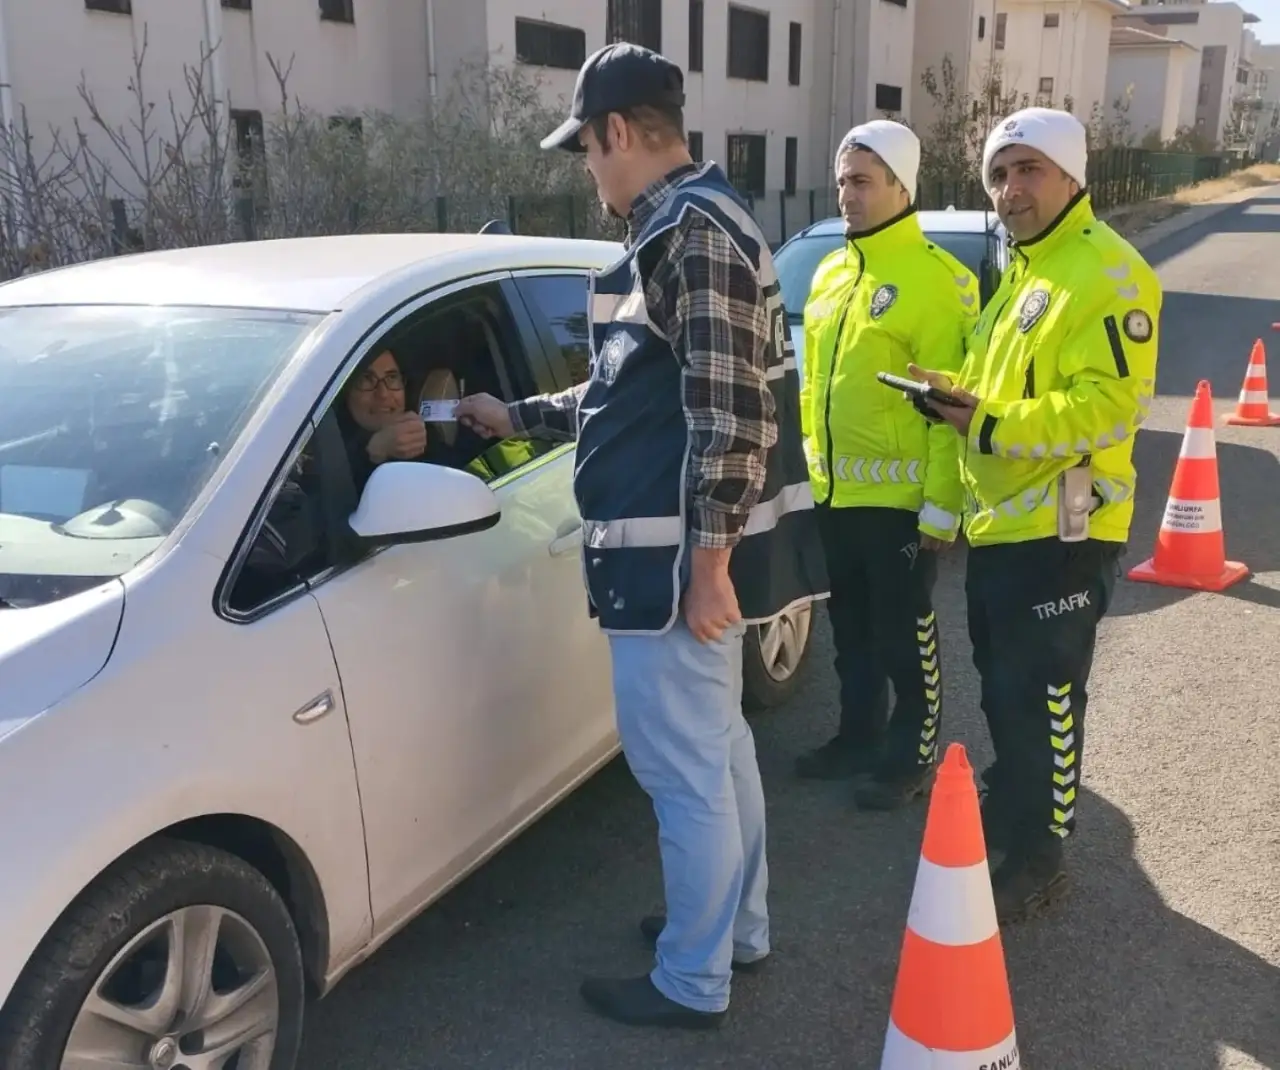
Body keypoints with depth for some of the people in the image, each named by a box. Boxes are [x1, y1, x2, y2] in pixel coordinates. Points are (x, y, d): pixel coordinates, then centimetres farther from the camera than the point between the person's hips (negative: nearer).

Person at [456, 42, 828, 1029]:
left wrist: (708, 557, -23)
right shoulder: (688, 226, 16)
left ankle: (693, 982, 18)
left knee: (680, 766, 1)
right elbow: (638, 394, 23)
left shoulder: (694, 231, -17)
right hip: (686, 545, 11)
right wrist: (516, 415, 27)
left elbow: (730, 412, -24)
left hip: (679, 554, -11)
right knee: (716, 745, 20)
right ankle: (738, 927, 37)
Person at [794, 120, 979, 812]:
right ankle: (858, 737, 36)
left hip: (899, 496, -7)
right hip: (833, 493, 7)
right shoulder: (829, 274, 11)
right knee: (850, 630, 19)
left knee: (904, 638, 6)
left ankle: (914, 757, 23)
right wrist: (807, 465, 16)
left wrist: (941, 507, -18)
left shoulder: (937, 279, -13)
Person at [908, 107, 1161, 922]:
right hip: (1001, 521, 9)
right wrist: (956, 395, 3)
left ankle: (1038, 858, 12)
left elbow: (1112, 403, -24)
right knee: (1003, 688, 20)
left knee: (1041, 698, -1)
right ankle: (1010, 807, 38)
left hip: (1061, 530, -9)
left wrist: (992, 429, -22)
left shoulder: (1108, 273, -15)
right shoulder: (1025, 269, 17)